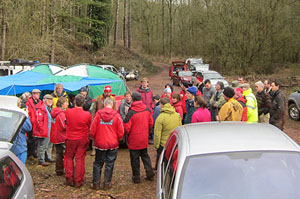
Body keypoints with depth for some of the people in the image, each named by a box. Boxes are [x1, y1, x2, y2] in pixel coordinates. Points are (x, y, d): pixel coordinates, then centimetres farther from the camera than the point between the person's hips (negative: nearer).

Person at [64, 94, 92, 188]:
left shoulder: (68, 112, -13)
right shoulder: (87, 114, -17)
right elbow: (90, 126, -1)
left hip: (70, 139, 1)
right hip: (82, 139, -1)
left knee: (69, 157, 17)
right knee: (80, 159, 7)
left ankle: (69, 179, 18)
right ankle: (78, 181, 12)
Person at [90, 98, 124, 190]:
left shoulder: (98, 114, -7)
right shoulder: (116, 115, -8)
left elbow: (92, 130, -3)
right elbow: (121, 132, -4)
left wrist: (94, 138, 16)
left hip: (100, 143, 1)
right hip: (112, 144, 0)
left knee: (97, 163, 13)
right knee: (110, 164, 10)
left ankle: (96, 183, 16)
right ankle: (107, 183, 15)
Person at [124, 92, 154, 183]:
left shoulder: (131, 112, -20)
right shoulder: (147, 110, -3)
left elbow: (127, 127, -17)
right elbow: (151, 123, 7)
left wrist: (127, 133, 4)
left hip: (134, 140, -5)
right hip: (144, 139, 5)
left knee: (135, 158, 8)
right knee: (145, 155, 21)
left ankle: (136, 177, 15)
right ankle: (150, 173, 18)